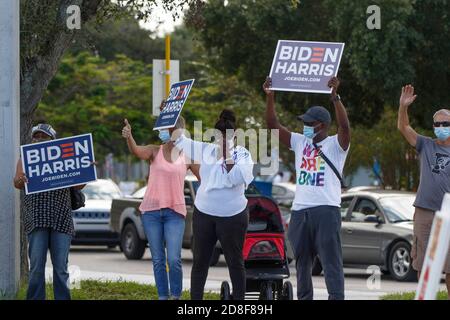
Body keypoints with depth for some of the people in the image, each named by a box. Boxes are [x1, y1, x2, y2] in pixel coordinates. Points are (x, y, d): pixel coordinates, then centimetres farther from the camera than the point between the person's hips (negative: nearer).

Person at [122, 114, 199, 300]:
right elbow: (137, 151, -19)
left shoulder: (187, 156, 4)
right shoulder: (155, 151, 2)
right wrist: (128, 137, -39)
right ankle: (163, 296, 13)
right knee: (158, 260, 5)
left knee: (174, 260, -10)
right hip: (151, 210, 1)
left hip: (175, 212, -1)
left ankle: (176, 296, 3)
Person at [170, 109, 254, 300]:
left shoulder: (242, 155, -5)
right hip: (204, 213, 4)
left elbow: (237, 178, -20)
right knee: (200, 261, 8)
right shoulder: (206, 150, 5)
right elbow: (179, 140, 6)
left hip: (232, 216, -4)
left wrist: (227, 153, -20)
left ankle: (239, 299, 12)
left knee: (235, 262, 5)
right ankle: (195, 299, 14)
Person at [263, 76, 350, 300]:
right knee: (302, 263, 11)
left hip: (326, 210, -6)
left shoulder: (335, 145, 0)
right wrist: (270, 97, 1)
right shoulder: (299, 142, 16)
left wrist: (335, 96, -29)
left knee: (331, 262, -8)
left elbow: (344, 126, -20)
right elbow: (273, 125, 12)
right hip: (299, 211, 6)